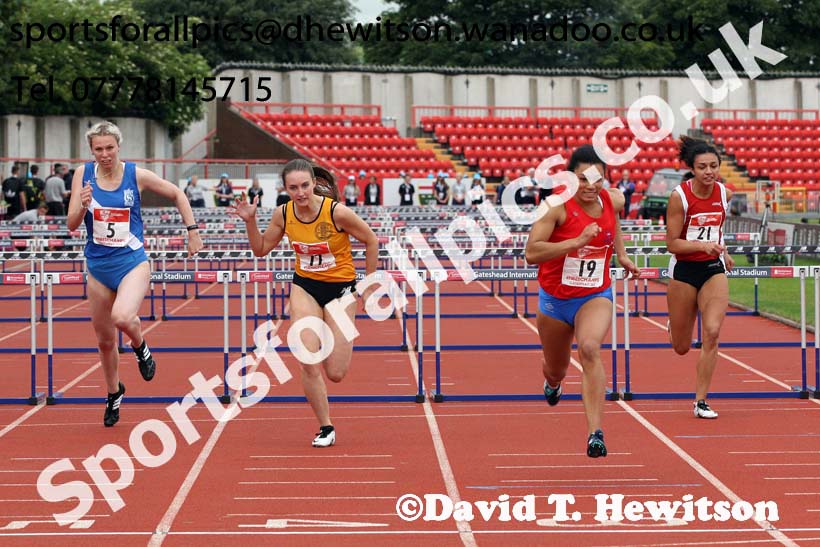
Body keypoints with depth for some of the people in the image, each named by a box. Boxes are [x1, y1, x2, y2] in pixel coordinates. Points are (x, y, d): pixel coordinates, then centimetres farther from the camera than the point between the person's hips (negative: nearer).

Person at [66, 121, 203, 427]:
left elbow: (177, 194, 8)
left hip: (132, 263, -3)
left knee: (122, 317, -32)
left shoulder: (136, 175, -7)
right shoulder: (83, 174, -2)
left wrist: (192, 230, 3)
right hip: (98, 266, 3)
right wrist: (83, 206, -24)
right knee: (105, 340, 13)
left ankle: (141, 348, 3)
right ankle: (114, 394, 39)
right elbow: (72, 225, -4)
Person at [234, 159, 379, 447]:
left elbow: (371, 241, -8)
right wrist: (250, 221, -12)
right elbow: (261, 249, 5)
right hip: (305, 286, 3)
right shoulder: (283, 213, -9)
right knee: (309, 363, -11)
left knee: (335, 373, -3)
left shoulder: (337, 212, -22)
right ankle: (325, 427, 8)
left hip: (340, 287, -3)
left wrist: (368, 287, -3)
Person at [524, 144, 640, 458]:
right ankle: (552, 382, 61)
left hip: (595, 297, 1)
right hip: (555, 299, -1)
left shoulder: (614, 200, -5)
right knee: (557, 369, 19)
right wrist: (577, 241, -34)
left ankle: (595, 433, -34)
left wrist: (621, 253, 20)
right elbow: (531, 253, -28)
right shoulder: (558, 206, -19)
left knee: (589, 349, -30)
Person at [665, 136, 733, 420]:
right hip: (684, 270, -3)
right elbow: (672, 243, -15)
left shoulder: (724, 194, -2)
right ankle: (673, 325, 49)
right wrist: (704, 245, -28)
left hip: (714, 269, 3)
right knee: (682, 348, 8)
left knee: (712, 333, -17)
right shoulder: (679, 196, -16)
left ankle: (701, 401, -7)